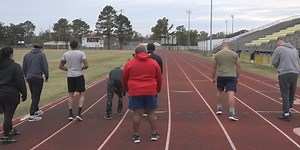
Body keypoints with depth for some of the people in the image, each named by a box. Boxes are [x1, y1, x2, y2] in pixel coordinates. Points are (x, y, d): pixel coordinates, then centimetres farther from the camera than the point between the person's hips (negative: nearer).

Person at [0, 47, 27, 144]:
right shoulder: (15, 66, -14)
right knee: (9, 115, -1)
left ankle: (10, 130, 38)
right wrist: (24, 94, -6)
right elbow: (20, 82, -14)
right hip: (11, 94, -7)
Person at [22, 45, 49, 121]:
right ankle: (32, 115, -5)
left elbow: (23, 68, 12)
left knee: (34, 96, 19)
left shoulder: (26, 55, 10)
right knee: (36, 97, -3)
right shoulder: (41, 54, -5)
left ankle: (36, 110, 34)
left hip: (29, 78, 6)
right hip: (38, 78, -6)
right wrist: (46, 76, 2)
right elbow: (45, 67, -8)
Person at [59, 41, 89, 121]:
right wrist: (82, 68, 3)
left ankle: (70, 114, 11)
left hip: (70, 76, 4)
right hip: (79, 76, -4)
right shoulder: (81, 53, -8)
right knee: (82, 94, 6)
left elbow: (60, 66, 9)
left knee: (71, 95, 11)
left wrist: (68, 69, 12)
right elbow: (86, 65, -16)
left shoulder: (66, 54, 5)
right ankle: (79, 113, -5)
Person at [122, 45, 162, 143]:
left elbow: (124, 79, 8)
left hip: (135, 92, -1)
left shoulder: (129, 63, 1)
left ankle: (136, 136, 9)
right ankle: (154, 134, 17)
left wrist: (126, 89, 25)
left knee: (137, 114, 3)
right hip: (150, 91, 1)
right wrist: (158, 89, 25)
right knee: (151, 113, 11)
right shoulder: (154, 63, 5)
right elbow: (159, 78, 10)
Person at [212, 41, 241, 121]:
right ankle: (232, 113, -14)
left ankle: (219, 109, 29)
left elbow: (214, 68, 10)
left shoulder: (217, 54, 4)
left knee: (219, 91, 23)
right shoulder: (234, 54, 3)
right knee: (231, 94, -7)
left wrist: (213, 78, 20)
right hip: (231, 76, -1)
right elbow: (238, 67, 4)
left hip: (220, 76, 1)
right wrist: (237, 77, 15)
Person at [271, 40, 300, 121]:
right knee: (292, 93, 17)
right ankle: (289, 110, 28)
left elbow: (274, 62, 1)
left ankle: (286, 114, -2)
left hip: (285, 74, -6)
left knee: (285, 94, -2)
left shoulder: (279, 49, -1)